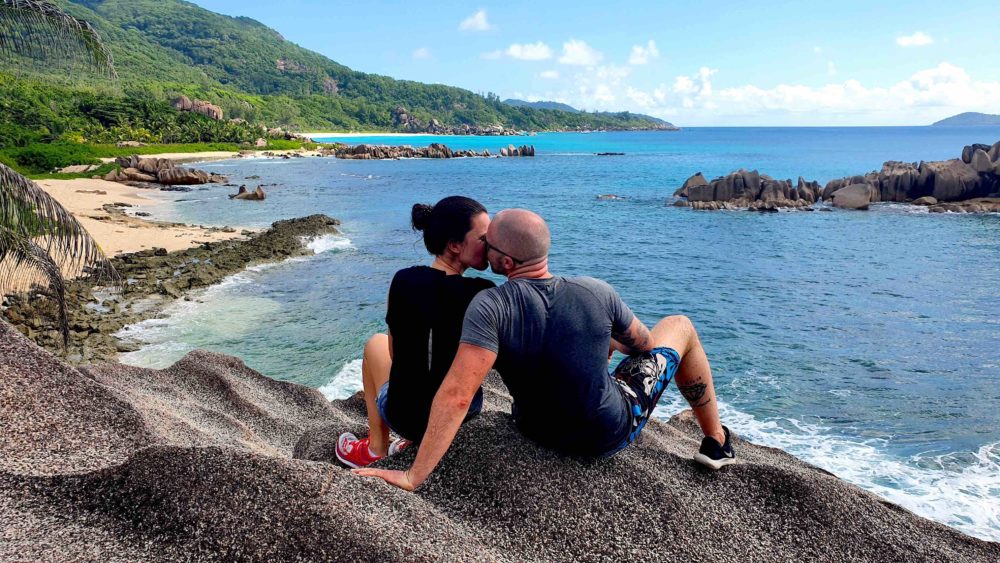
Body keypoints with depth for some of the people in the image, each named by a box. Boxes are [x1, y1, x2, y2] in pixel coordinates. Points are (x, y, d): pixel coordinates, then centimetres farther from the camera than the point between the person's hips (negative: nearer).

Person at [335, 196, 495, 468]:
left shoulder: (404, 281, -12)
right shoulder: (486, 294, -17)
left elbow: (396, 351, 3)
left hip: (408, 418, 0)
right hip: (467, 411, 1)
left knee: (375, 344, 29)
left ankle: (376, 449, 32)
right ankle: (415, 441, 32)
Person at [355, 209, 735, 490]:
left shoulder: (490, 308, -27)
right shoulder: (597, 293, -20)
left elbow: (457, 396, -36)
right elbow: (644, 344, 0)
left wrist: (412, 477, -32)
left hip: (544, 434, 1)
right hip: (613, 433, -1)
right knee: (680, 325, 18)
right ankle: (716, 441, 34)